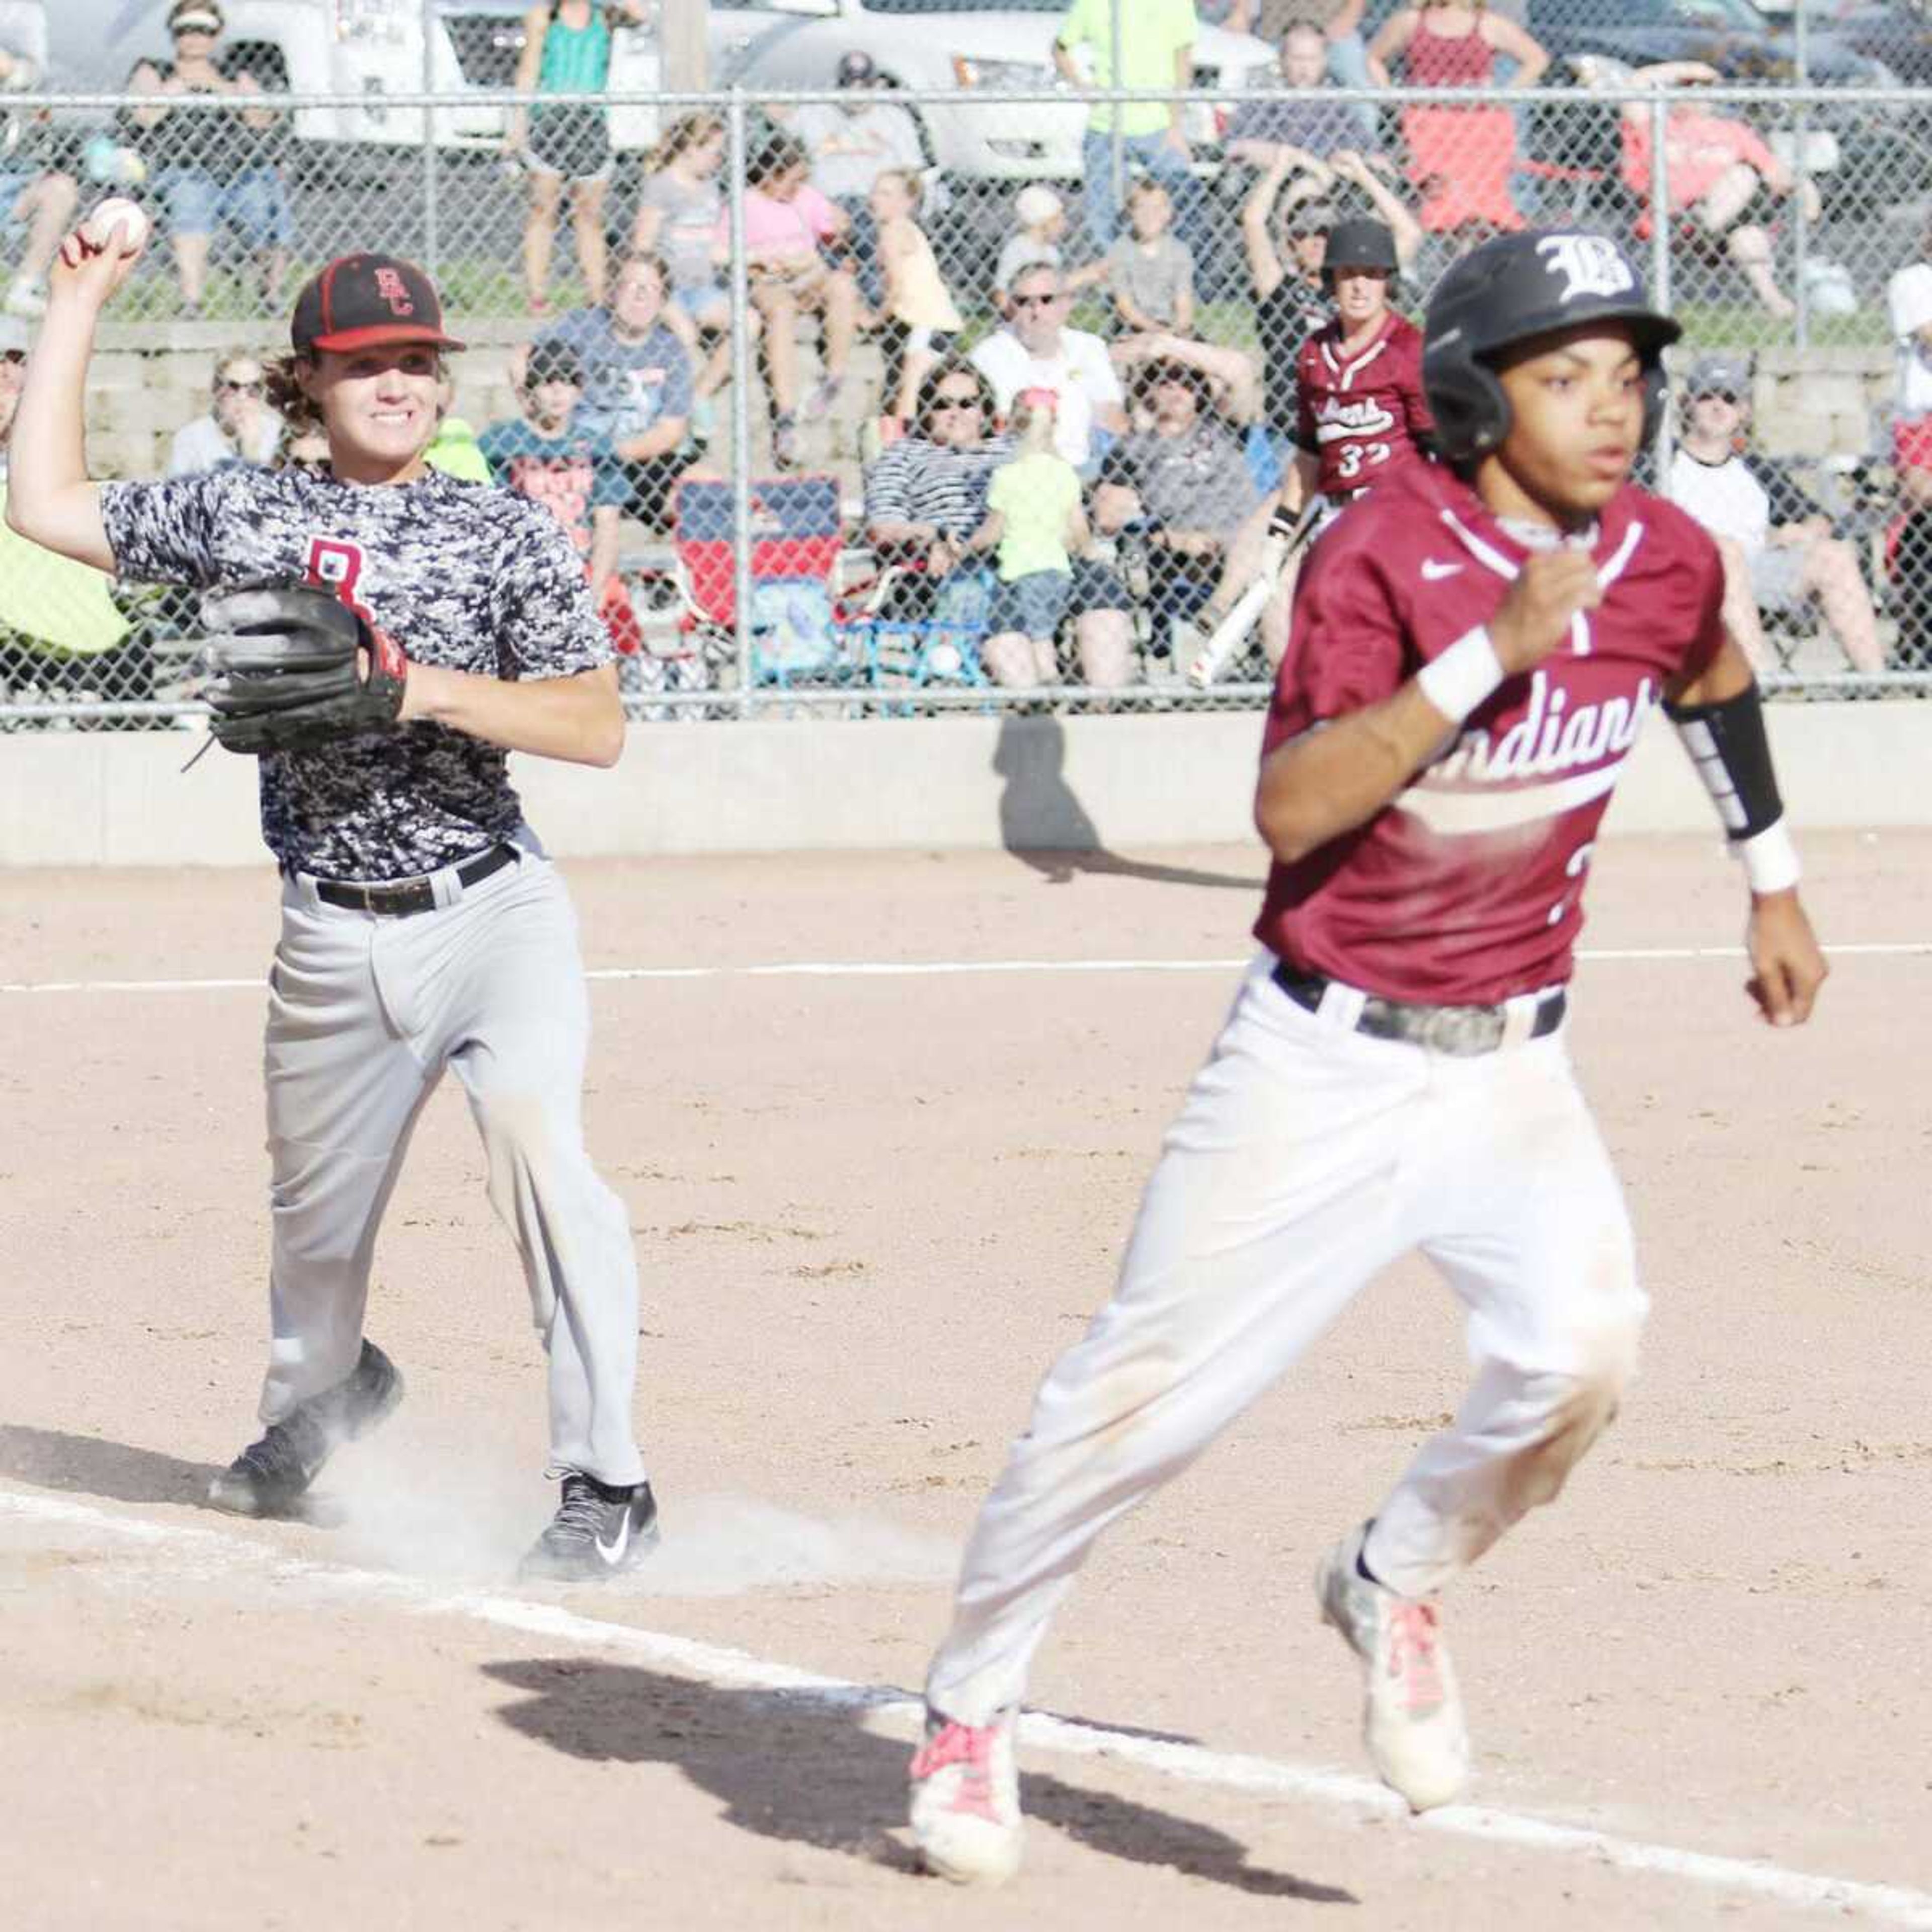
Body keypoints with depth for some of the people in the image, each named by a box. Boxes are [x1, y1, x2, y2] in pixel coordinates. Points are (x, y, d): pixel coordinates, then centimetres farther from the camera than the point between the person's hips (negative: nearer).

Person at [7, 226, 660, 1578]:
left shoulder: (506, 535, -1)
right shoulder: (241, 514, 7)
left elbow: (597, 727, -8)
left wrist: (418, 688, -20)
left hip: (491, 908, -3)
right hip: (334, 944, 3)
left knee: (533, 1124, -29)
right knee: (314, 1226, 16)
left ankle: (605, 1482, -26)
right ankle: (321, 1393, 52)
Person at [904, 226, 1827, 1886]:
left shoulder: (1663, 562, -3)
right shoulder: (1387, 553, -19)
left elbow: (1713, 684, 22)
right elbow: (1291, 810, -29)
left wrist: (1774, 887, 26)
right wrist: (1495, 647, -34)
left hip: (1510, 1072, 3)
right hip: (1322, 1063, -3)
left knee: (1583, 1344, -22)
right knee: (1140, 1400, 1)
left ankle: (1396, 1589, 6)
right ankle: (971, 1703, 23)